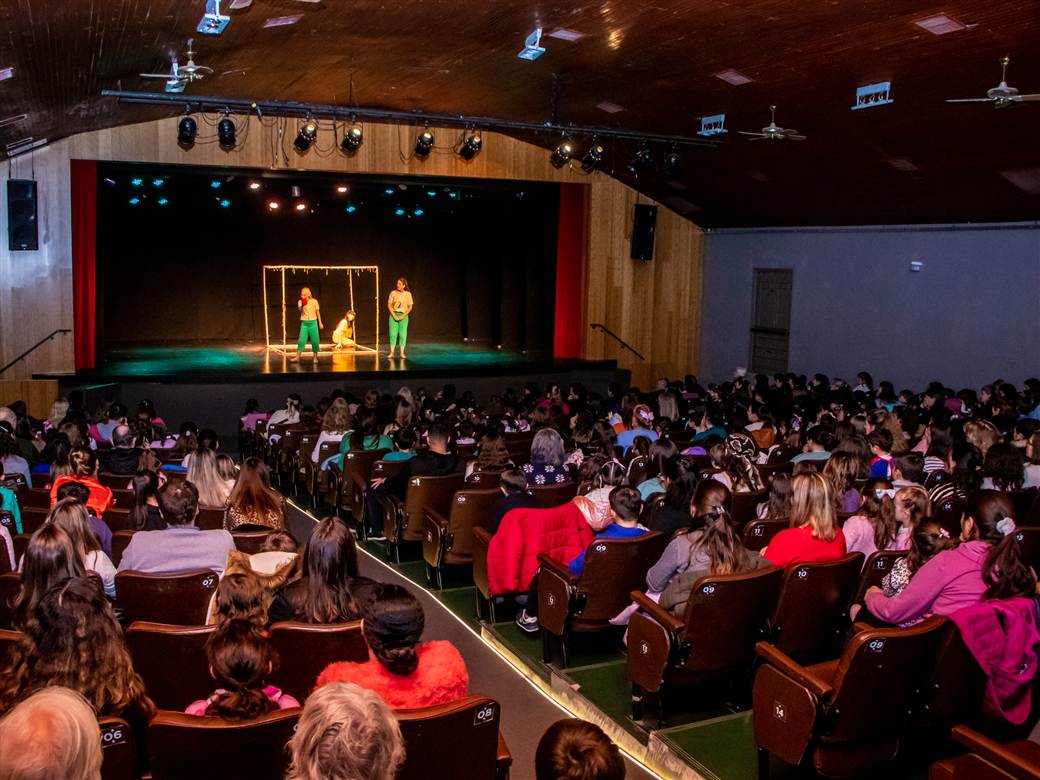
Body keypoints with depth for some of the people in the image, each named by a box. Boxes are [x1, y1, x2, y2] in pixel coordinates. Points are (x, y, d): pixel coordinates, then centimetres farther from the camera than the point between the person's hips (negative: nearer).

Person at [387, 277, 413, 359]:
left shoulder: (408, 294, -2)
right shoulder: (393, 293, -1)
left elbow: (410, 307, -1)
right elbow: (389, 305, 1)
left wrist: (403, 316, -10)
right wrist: (394, 315, -9)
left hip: (403, 315, 0)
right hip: (394, 315, 0)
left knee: (403, 334, -1)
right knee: (393, 333, -3)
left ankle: (402, 353, 3)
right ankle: (392, 352, -2)